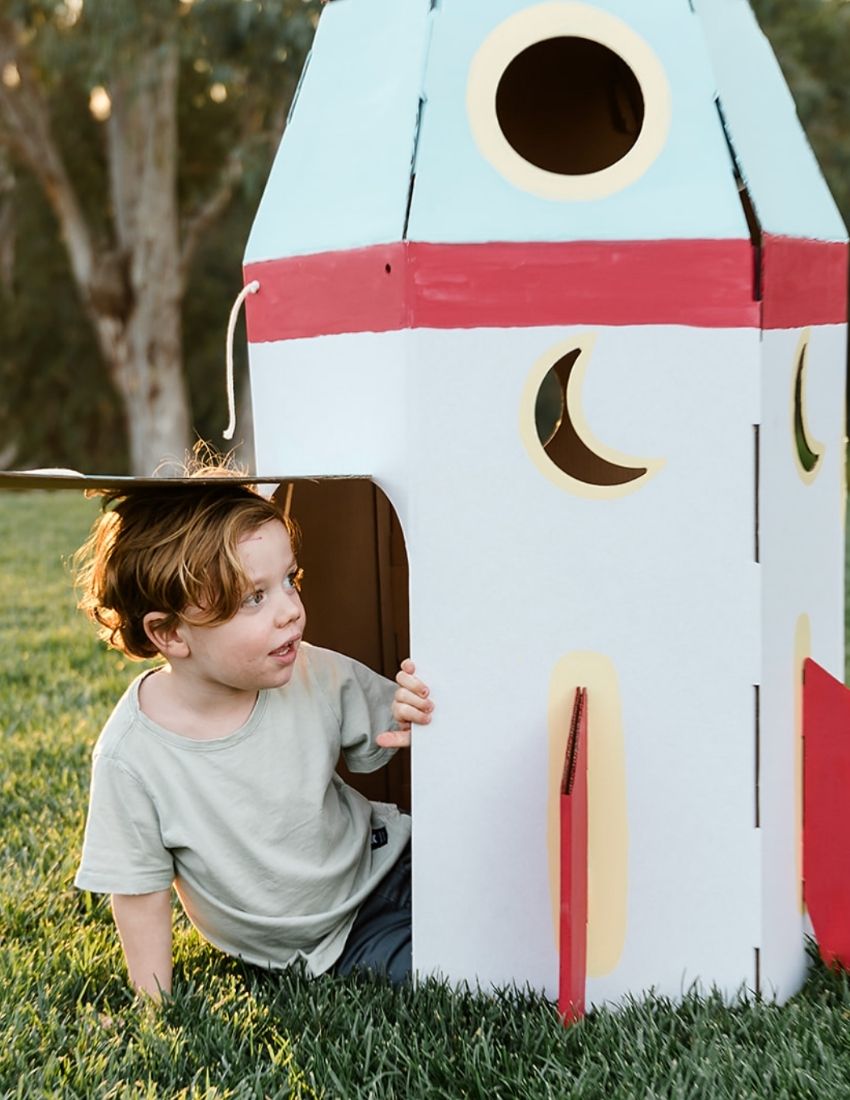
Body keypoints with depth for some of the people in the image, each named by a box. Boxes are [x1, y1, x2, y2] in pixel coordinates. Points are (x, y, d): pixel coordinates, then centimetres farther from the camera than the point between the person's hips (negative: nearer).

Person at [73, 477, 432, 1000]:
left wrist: (418, 719, -23)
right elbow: (140, 890, -8)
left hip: (386, 863, 3)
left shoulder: (317, 676, -16)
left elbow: (392, 739, 0)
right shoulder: (132, 757, -21)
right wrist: (156, 1007, -6)